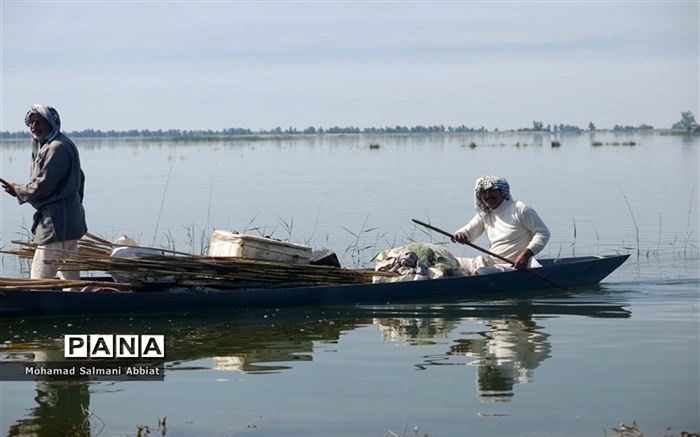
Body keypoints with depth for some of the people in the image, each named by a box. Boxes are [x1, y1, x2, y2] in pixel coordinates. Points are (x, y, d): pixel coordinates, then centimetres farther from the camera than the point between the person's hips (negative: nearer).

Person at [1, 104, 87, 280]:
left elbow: (42, 186, -18)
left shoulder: (57, 148, -16)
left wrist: (17, 190, -1)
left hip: (57, 222, -11)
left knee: (39, 279, -11)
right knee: (70, 276, 13)